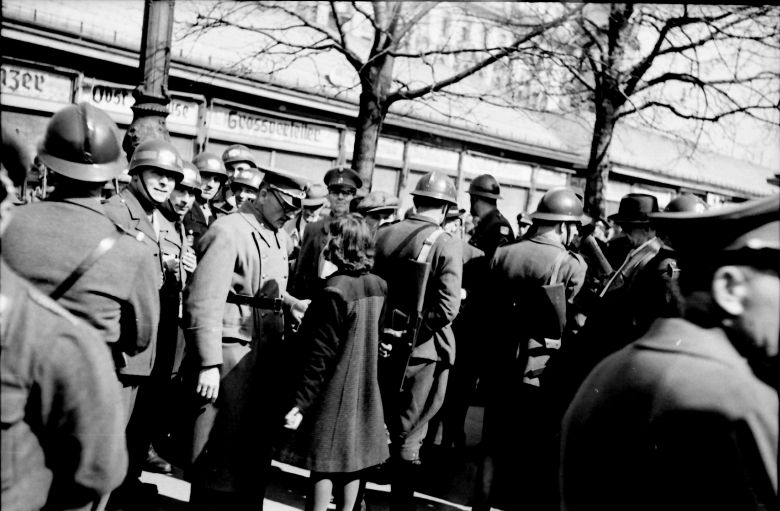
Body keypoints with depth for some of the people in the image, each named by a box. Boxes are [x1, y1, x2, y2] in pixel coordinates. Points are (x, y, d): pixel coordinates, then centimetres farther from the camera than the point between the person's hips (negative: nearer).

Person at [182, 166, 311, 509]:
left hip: (268, 351, 8)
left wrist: (290, 302, 4)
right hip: (232, 351, -8)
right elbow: (204, 302, -18)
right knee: (221, 447, 0)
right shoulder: (228, 231, -13)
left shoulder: (279, 237, 14)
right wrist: (208, 363, -22)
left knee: (258, 443, 15)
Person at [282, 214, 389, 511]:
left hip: (334, 394, -6)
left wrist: (301, 402, -15)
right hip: (364, 391, 7)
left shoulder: (335, 291, -20)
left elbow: (321, 355, -20)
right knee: (353, 464, 14)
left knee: (325, 465, 3)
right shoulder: (379, 287, 0)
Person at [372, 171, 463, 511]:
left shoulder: (383, 235, 0)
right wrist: (412, 331, -8)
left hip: (381, 346, 5)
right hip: (423, 351, -4)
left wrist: (383, 327, 11)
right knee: (409, 436, 7)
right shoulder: (447, 244, -13)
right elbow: (447, 309, -20)